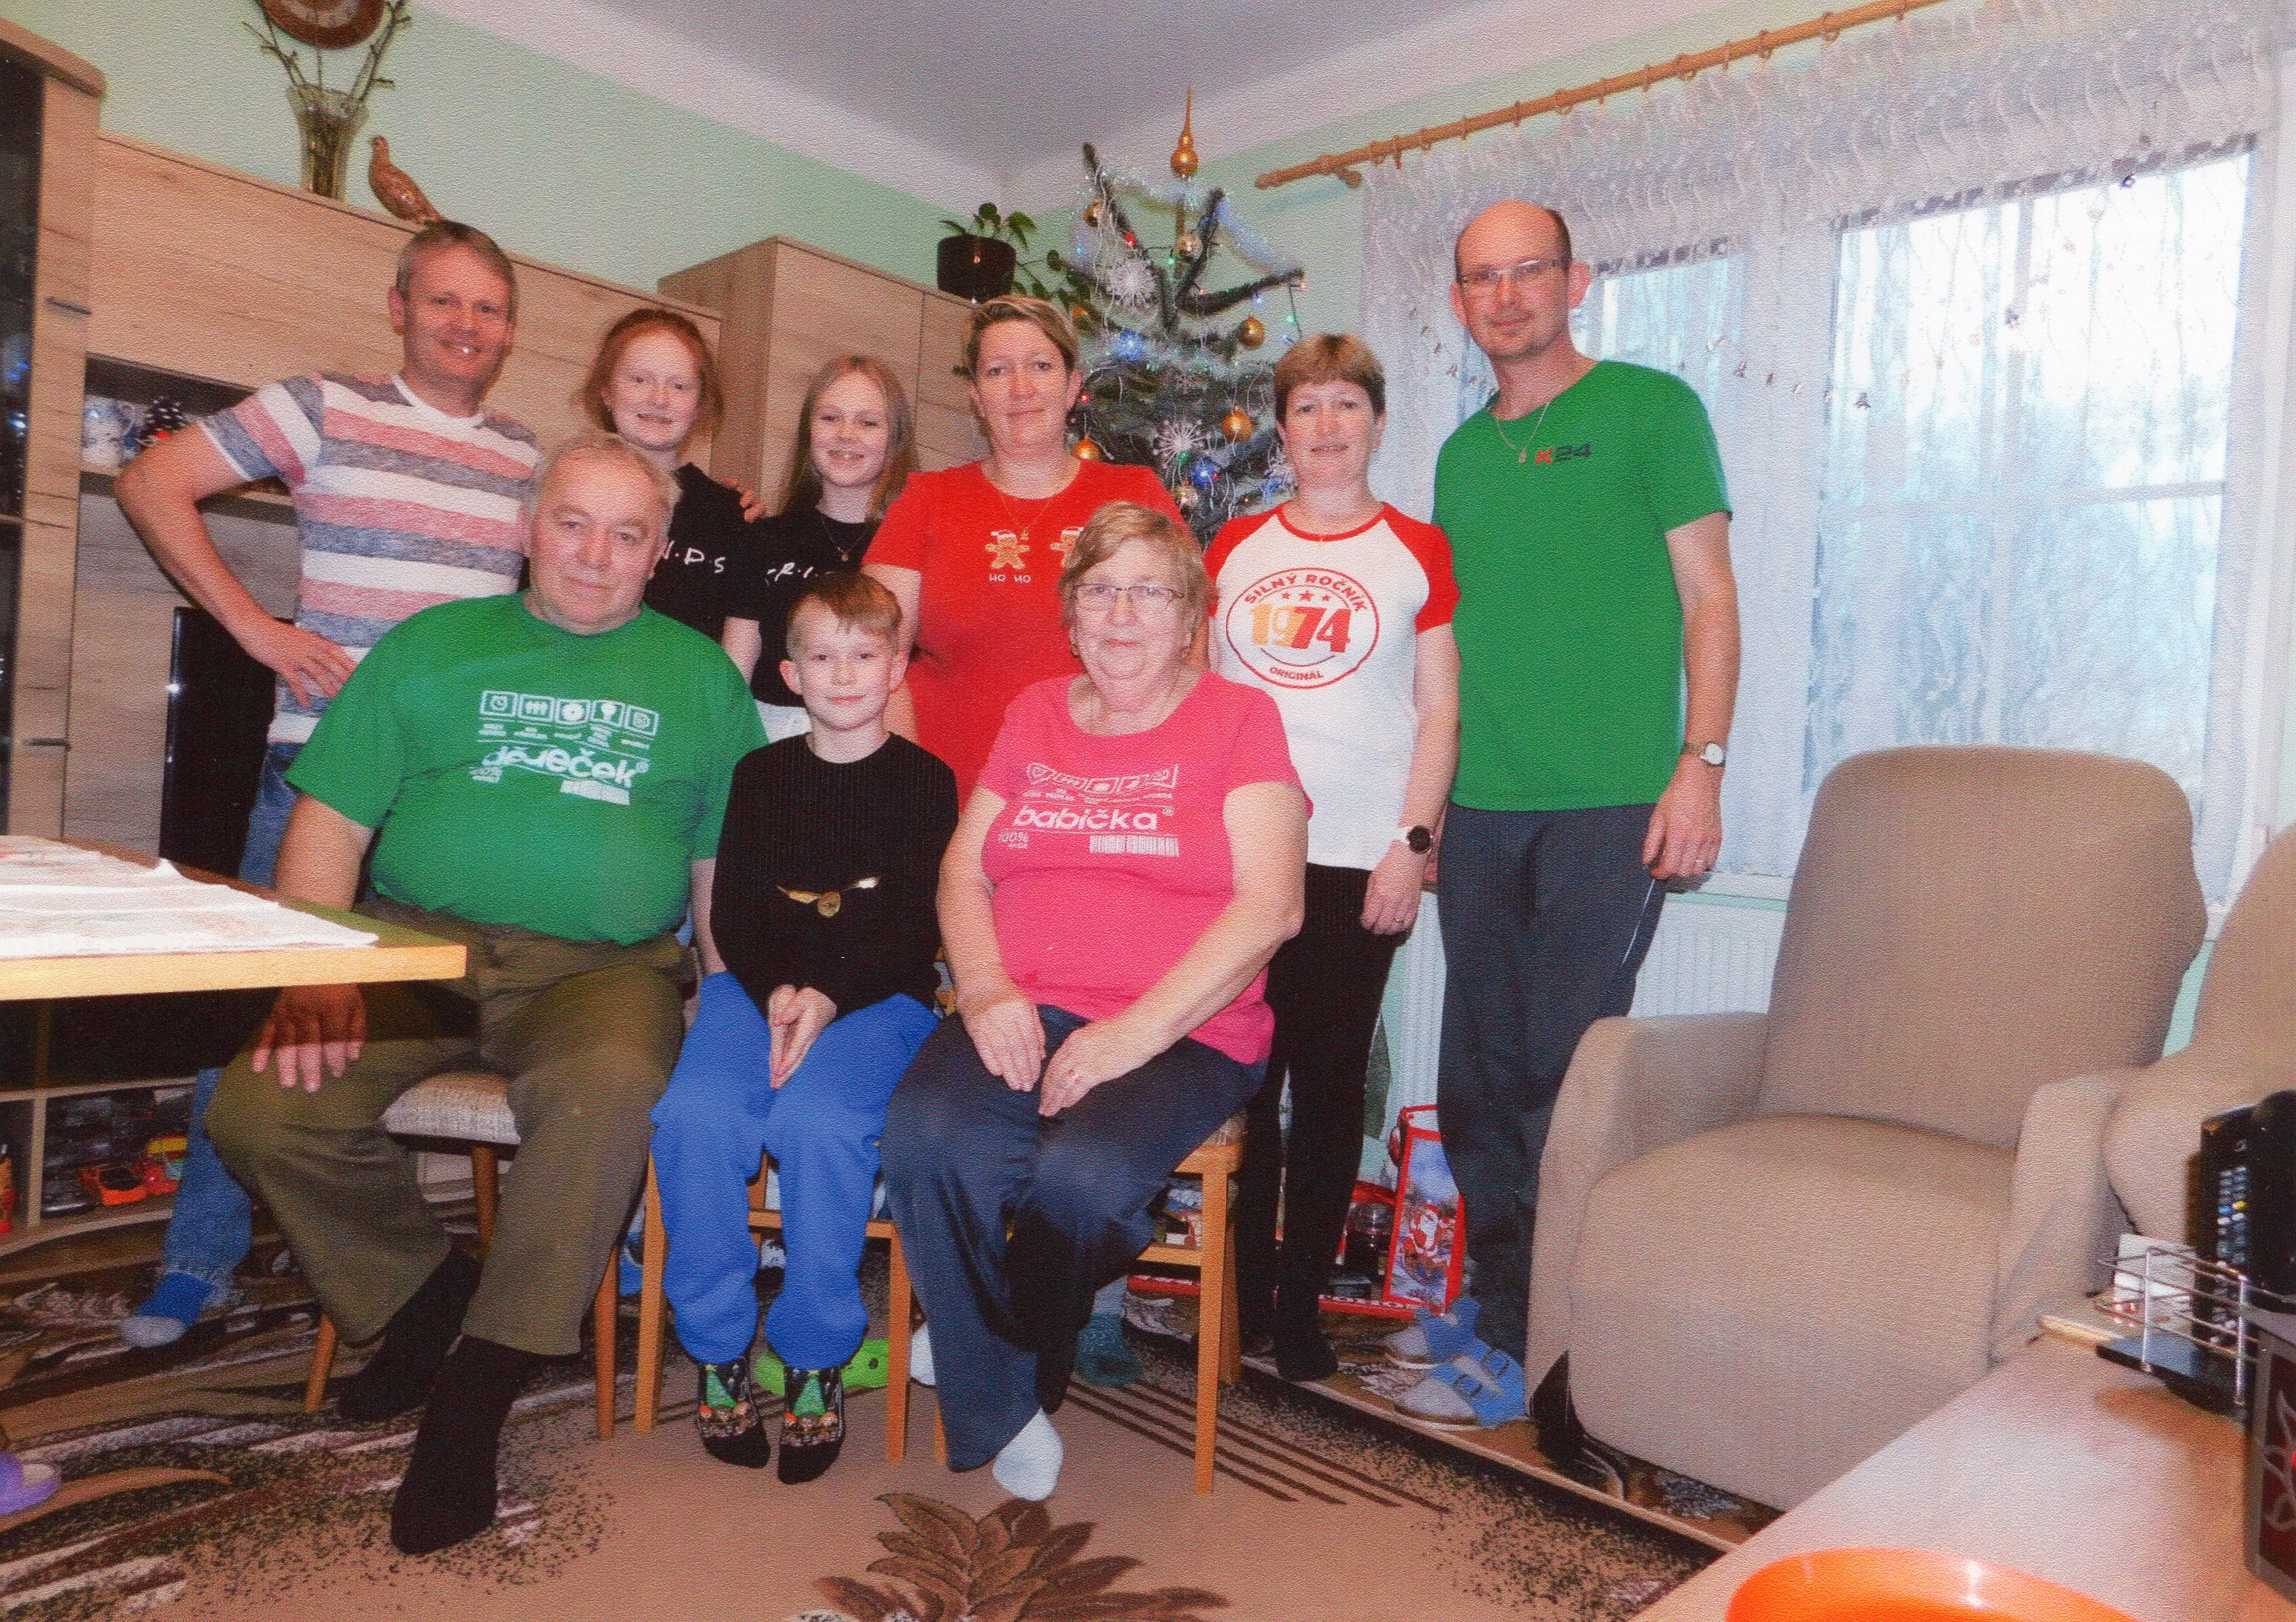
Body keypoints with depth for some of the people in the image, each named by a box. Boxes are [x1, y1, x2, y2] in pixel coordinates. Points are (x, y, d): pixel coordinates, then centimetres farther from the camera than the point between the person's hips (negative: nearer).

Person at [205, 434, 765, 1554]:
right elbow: (329, 821, 8)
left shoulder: (699, 676, 15)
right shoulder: (432, 646, 15)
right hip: (416, 945, 2)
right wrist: (314, 976, -8)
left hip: (603, 965, -1)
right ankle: (424, 1296, 6)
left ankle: (475, 1391, -18)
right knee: (260, 1112, -22)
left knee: (612, 1086, -35)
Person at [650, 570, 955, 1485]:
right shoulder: (762, 776, 15)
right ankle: (718, 1349, -7)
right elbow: (731, 912, 8)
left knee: (819, 1123, -31)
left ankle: (816, 1358, -10)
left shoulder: (924, 782, 5)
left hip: (878, 997, -3)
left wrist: (830, 998, -17)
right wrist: (773, 993, -11)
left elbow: (918, 931, -2)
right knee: (697, 1114, -25)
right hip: (759, 985, 3)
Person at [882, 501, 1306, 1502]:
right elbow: (961, 871, 15)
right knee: (929, 1138, -28)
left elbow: (1270, 906, -6)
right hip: (1020, 1013, 3)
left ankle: (998, 1348, 3)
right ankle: (1002, 1410, -5)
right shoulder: (1034, 717, 19)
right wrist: (984, 987, -6)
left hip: (1186, 1034, -3)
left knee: (1083, 1176, -32)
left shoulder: (1239, 721, 5)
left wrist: (1138, 1028, -15)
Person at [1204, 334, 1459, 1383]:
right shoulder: (1234, 550, 12)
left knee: (1329, 1079, 4)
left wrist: (1413, 843, -6)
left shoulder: (1418, 552, 6)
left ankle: (1303, 1303, 18)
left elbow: (1438, 713, 3)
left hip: (1359, 859, -2)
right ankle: (1242, 1290, 21)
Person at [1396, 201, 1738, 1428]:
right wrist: (1431, 795, 15)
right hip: (1479, 809, 6)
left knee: (1562, 1072, -4)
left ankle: (1525, 1347, 7)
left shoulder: (1650, 408, 3)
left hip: (1611, 800, -5)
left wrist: (1701, 765, -11)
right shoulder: (1462, 452, 18)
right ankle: (1496, 1300, 24)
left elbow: (1708, 596, -2)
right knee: (1479, 1076, 9)